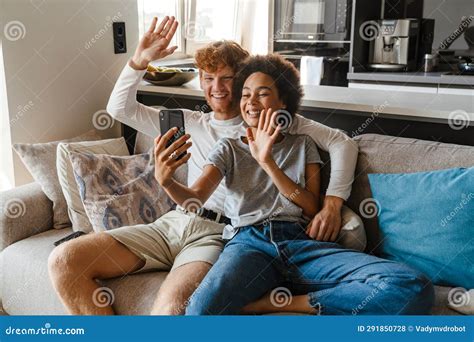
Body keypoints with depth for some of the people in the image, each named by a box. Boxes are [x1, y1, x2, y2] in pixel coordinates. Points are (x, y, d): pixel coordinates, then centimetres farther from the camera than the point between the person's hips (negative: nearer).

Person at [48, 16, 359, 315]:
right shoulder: (192, 124, 20)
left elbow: (343, 143, 4)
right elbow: (120, 109, 20)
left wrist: (332, 203, -10)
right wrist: (140, 60, 7)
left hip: (219, 235, -5)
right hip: (173, 223, 5)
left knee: (172, 307, -38)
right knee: (63, 260, -12)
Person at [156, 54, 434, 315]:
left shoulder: (302, 145, 23)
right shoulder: (229, 148, 21)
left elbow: (311, 208, 7)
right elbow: (194, 199, 5)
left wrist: (267, 161, -3)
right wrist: (166, 180, -18)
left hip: (303, 242, 3)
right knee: (200, 312, -40)